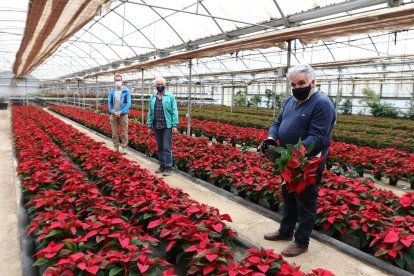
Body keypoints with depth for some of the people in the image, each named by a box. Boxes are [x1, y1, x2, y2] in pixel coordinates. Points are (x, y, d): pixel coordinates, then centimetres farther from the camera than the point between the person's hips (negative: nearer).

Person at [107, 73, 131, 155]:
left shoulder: (126, 90, -2)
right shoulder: (112, 91, 5)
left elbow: (128, 103, -5)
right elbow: (109, 102, 6)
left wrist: (121, 112, -13)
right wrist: (113, 112, -9)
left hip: (123, 114, -3)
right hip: (114, 115, 3)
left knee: (124, 132, 0)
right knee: (114, 132, 8)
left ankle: (124, 148, 10)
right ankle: (116, 147, 19)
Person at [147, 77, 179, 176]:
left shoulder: (170, 96, -1)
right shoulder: (152, 97, 10)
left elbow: (174, 111, -5)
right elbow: (150, 113, 12)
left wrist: (174, 125, -11)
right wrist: (149, 126, 9)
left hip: (167, 126, -4)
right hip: (157, 126, 4)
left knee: (167, 147, -5)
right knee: (160, 147, 11)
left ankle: (168, 168, 2)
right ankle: (162, 165, 22)